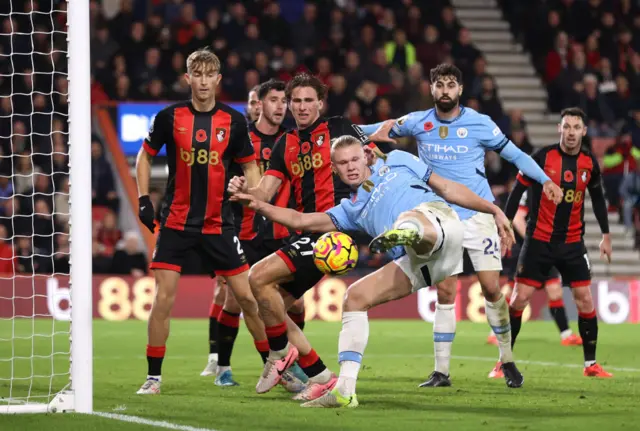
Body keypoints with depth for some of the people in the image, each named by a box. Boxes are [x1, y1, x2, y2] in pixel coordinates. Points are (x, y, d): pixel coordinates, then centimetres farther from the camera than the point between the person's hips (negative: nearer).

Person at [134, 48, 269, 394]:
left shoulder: (233, 121, -1)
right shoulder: (170, 117, -3)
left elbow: (249, 165, 11)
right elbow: (145, 156, 9)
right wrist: (144, 199, 0)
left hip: (218, 224, 1)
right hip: (176, 221, -1)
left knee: (247, 296, 1)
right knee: (163, 299, -8)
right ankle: (153, 377, 2)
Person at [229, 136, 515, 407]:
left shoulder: (395, 162, 25)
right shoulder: (351, 210, 31)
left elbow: (447, 188, 21)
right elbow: (300, 220, 24)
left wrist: (494, 210, 13)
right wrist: (260, 206, 12)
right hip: (421, 264, 6)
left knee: (410, 217, -38)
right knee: (354, 297, 0)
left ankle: (408, 232, -78)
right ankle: (345, 389, -2)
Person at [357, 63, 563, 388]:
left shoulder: (479, 123, -5)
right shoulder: (418, 123, 2)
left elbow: (514, 154, -1)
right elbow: (382, 130, 16)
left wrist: (545, 180, -11)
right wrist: (376, 131, -5)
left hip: (478, 215, -2)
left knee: (491, 289, -7)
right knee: (444, 293, 0)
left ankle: (507, 360, 9)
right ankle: (441, 371, 5)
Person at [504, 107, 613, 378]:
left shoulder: (589, 163, 1)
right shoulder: (542, 157, -10)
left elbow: (597, 197, 16)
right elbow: (517, 191, -4)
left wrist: (606, 235, 16)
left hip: (573, 242, 3)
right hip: (539, 240, -3)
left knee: (584, 299, -1)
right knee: (519, 297, -7)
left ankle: (591, 364, 9)